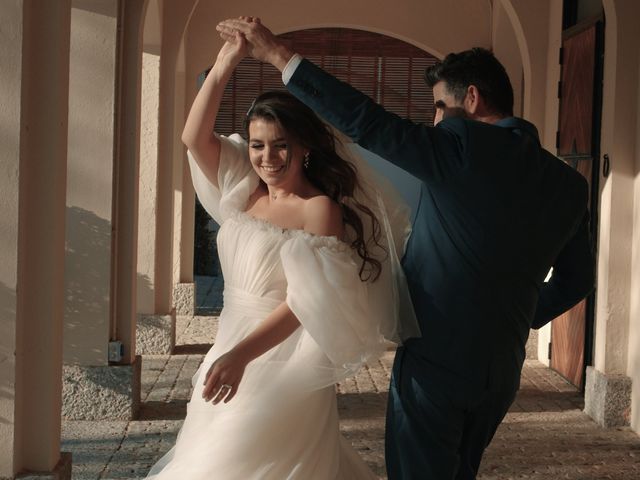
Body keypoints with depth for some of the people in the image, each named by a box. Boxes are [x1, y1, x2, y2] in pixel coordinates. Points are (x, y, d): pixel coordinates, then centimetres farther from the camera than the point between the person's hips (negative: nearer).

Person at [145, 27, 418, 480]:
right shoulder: (246, 191, 5)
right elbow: (195, 138, 0)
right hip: (233, 347, 8)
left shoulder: (320, 208, -15)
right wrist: (225, 63, -9)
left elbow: (303, 301, -23)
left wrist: (241, 354, -34)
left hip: (286, 359, -7)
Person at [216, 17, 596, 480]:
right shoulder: (569, 183, 4)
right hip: (502, 369, 7)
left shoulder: (464, 146, -16)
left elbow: (363, 120, -17)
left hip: (437, 361, -7)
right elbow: (576, 280, 13)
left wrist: (278, 54, -12)